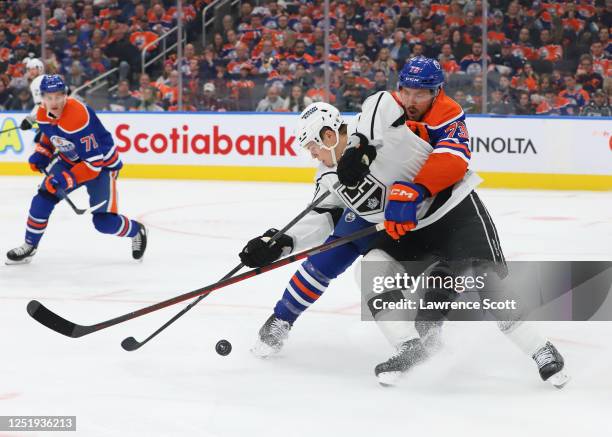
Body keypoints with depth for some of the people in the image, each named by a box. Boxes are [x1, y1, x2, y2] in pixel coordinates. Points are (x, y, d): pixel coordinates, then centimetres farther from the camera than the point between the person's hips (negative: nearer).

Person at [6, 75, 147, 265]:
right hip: (69, 160, 7)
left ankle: (137, 231, 19)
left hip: (102, 163, -7)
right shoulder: (43, 113, -11)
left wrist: (66, 180, -38)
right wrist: (41, 154, -2)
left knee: (104, 221, -11)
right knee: (43, 198, -4)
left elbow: (93, 162, -33)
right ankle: (29, 246, 14)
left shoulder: (78, 117, -35)